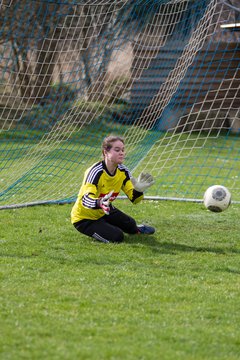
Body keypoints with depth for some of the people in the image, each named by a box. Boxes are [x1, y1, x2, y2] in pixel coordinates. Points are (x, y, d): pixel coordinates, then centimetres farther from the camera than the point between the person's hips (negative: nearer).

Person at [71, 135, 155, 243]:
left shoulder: (123, 171, -9)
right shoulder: (96, 172, -31)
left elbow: (133, 198, -10)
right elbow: (86, 199, -44)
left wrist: (138, 190, -35)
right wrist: (100, 203, -68)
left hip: (104, 211, 7)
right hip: (84, 218, -7)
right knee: (117, 237, -18)